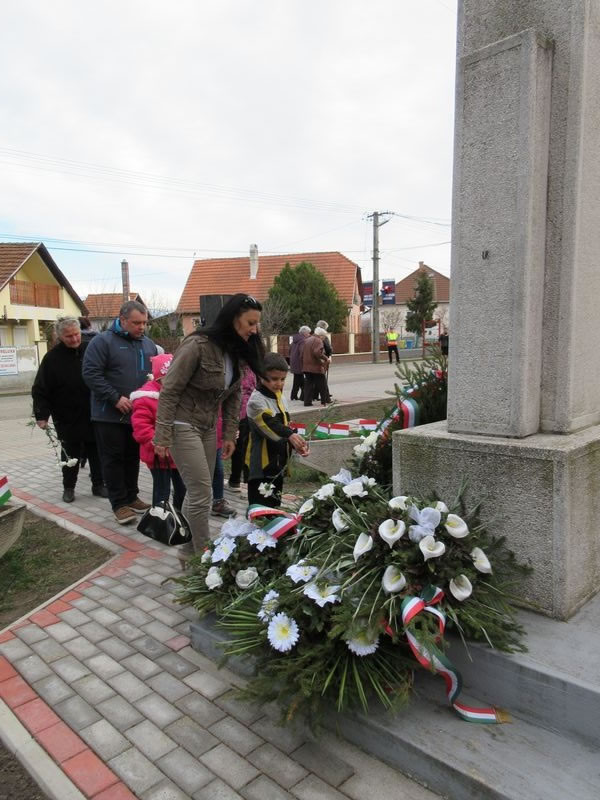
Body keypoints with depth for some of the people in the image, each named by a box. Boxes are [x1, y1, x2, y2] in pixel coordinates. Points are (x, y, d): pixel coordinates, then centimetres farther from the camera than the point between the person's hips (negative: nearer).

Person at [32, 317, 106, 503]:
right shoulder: (52, 358, -6)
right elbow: (40, 390, -6)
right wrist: (41, 415, -12)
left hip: (93, 416, 2)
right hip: (67, 418, -2)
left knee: (96, 453, 10)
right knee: (71, 455, 10)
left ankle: (98, 485, 23)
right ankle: (68, 487, 25)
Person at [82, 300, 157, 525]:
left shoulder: (148, 344, 10)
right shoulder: (103, 341, -8)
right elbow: (91, 373, -15)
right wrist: (115, 398, -20)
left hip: (139, 413, 5)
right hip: (109, 414, -5)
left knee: (133, 458, 14)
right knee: (113, 459, 2)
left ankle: (131, 497, 27)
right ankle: (119, 504, 10)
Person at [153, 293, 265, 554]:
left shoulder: (237, 351, 3)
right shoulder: (198, 344, -21)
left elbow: (233, 396, 11)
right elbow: (169, 390, -18)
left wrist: (230, 434, 8)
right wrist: (162, 435, -17)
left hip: (208, 427, 8)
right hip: (183, 425, -7)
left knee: (198, 491, 12)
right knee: (202, 492, -7)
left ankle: (191, 547, 27)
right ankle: (202, 553, 8)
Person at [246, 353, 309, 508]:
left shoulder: (279, 397, 11)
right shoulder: (256, 399, -15)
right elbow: (269, 423, -31)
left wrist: (298, 442, -1)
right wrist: (289, 435, -46)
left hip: (278, 461, 8)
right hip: (262, 463, -8)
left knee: (274, 501, 19)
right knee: (261, 506, -6)